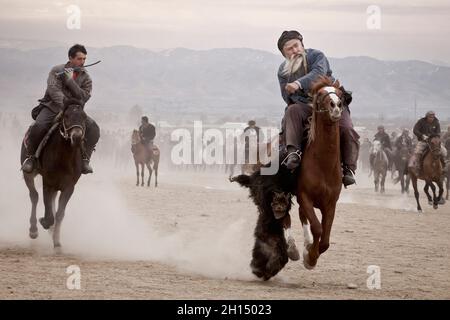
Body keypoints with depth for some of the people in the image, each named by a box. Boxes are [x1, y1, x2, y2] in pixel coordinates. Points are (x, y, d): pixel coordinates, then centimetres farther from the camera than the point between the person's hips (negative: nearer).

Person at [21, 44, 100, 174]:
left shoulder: (86, 78, 7)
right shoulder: (57, 71, 0)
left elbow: (83, 97, -7)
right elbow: (53, 90, -15)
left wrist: (70, 81, -16)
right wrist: (65, 106, -31)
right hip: (52, 107, -3)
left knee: (93, 129, -21)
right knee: (38, 127, -31)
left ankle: (84, 159, -10)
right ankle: (30, 156, -8)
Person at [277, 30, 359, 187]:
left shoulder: (316, 56, 2)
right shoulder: (283, 71, 11)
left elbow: (319, 72, -22)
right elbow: (287, 98, 4)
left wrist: (299, 83, -39)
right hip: (304, 105, 1)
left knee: (347, 129, -26)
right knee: (292, 111, -33)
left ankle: (348, 169, -17)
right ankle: (293, 152, -47)